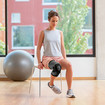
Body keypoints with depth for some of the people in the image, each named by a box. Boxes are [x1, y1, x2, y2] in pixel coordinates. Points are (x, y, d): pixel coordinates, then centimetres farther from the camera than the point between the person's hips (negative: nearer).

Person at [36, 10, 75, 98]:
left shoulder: (60, 33, 16)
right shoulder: (43, 32, 7)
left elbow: (62, 48, 16)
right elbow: (38, 48, 6)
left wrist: (65, 60, 5)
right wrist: (39, 62, -2)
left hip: (59, 58, 3)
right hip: (47, 58, -3)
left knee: (69, 65, -33)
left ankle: (69, 91, -30)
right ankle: (51, 84, -8)